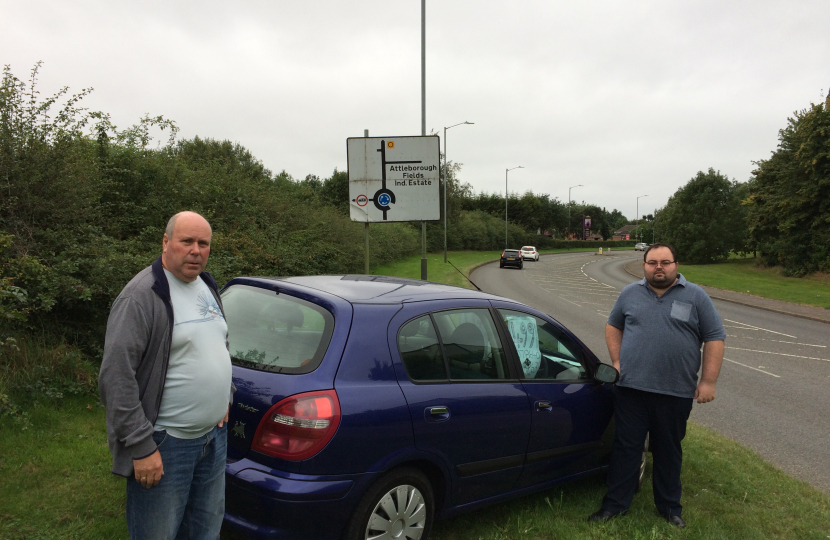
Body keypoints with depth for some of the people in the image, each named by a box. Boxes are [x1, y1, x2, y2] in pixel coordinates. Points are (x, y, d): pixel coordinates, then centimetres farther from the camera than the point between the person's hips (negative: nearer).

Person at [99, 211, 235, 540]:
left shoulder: (208, 288, 10)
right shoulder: (142, 296, -16)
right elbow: (116, 376, -19)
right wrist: (141, 447, -20)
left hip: (215, 434, 8)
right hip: (166, 444, -7)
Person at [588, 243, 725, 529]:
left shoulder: (696, 297, 0)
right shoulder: (630, 294, 7)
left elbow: (714, 339, 0)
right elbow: (613, 326, 17)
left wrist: (708, 381, -6)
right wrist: (617, 361, 6)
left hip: (675, 393, -1)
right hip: (631, 388, 1)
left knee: (668, 451, 13)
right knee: (625, 447, 6)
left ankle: (669, 507, 29)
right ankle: (615, 503, 17)